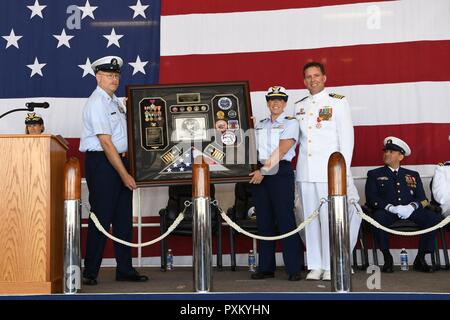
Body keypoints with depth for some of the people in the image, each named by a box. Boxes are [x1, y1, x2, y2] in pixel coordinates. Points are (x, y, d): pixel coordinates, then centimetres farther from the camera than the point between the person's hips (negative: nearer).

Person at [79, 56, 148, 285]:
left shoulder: (115, 101, 16)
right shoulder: (97, 103, -12)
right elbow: (106, 143, -19)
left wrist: (127, 170, 11)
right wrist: (124, 174, -20)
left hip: (120, 160, 9)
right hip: (101, 162, -9)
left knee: (124, 217, 10)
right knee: (101, 218, -4)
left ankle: (125, 270, 18)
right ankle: (90, 273, 6)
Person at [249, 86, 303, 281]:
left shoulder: (290, 123, 2)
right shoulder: (259, 126, 19)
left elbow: (281, 151, -9)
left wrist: (265, 170, -14)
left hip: (280, 172, -5)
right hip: (260, 174, 5)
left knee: (285, 219, -8)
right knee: (264, 221, 6)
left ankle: (294, 269, -4)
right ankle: (266, 267, 12)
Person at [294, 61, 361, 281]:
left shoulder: (338, 102, 3)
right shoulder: (299, 106, 15)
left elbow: (346, 137, -2)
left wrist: (343, 170, -8)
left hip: (329, 169, -4)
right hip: (305, 170, 4)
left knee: (330, 218, -5)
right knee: (310, 218, 4)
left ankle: (331, 266, 2)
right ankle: (315, 266, 11)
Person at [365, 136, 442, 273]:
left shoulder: (413, 175, 24)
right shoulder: (374, 174, 18)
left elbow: (422, 199, 14)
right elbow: (371, 198, 3)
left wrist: (412, 206, -11)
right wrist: (391, 208, -14)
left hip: (411, 212, 2)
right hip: (388, 212, -2)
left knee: (434, 218, -26)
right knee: (378, 216, -37)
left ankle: (420, 259, -13)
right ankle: (387, 259, -23)